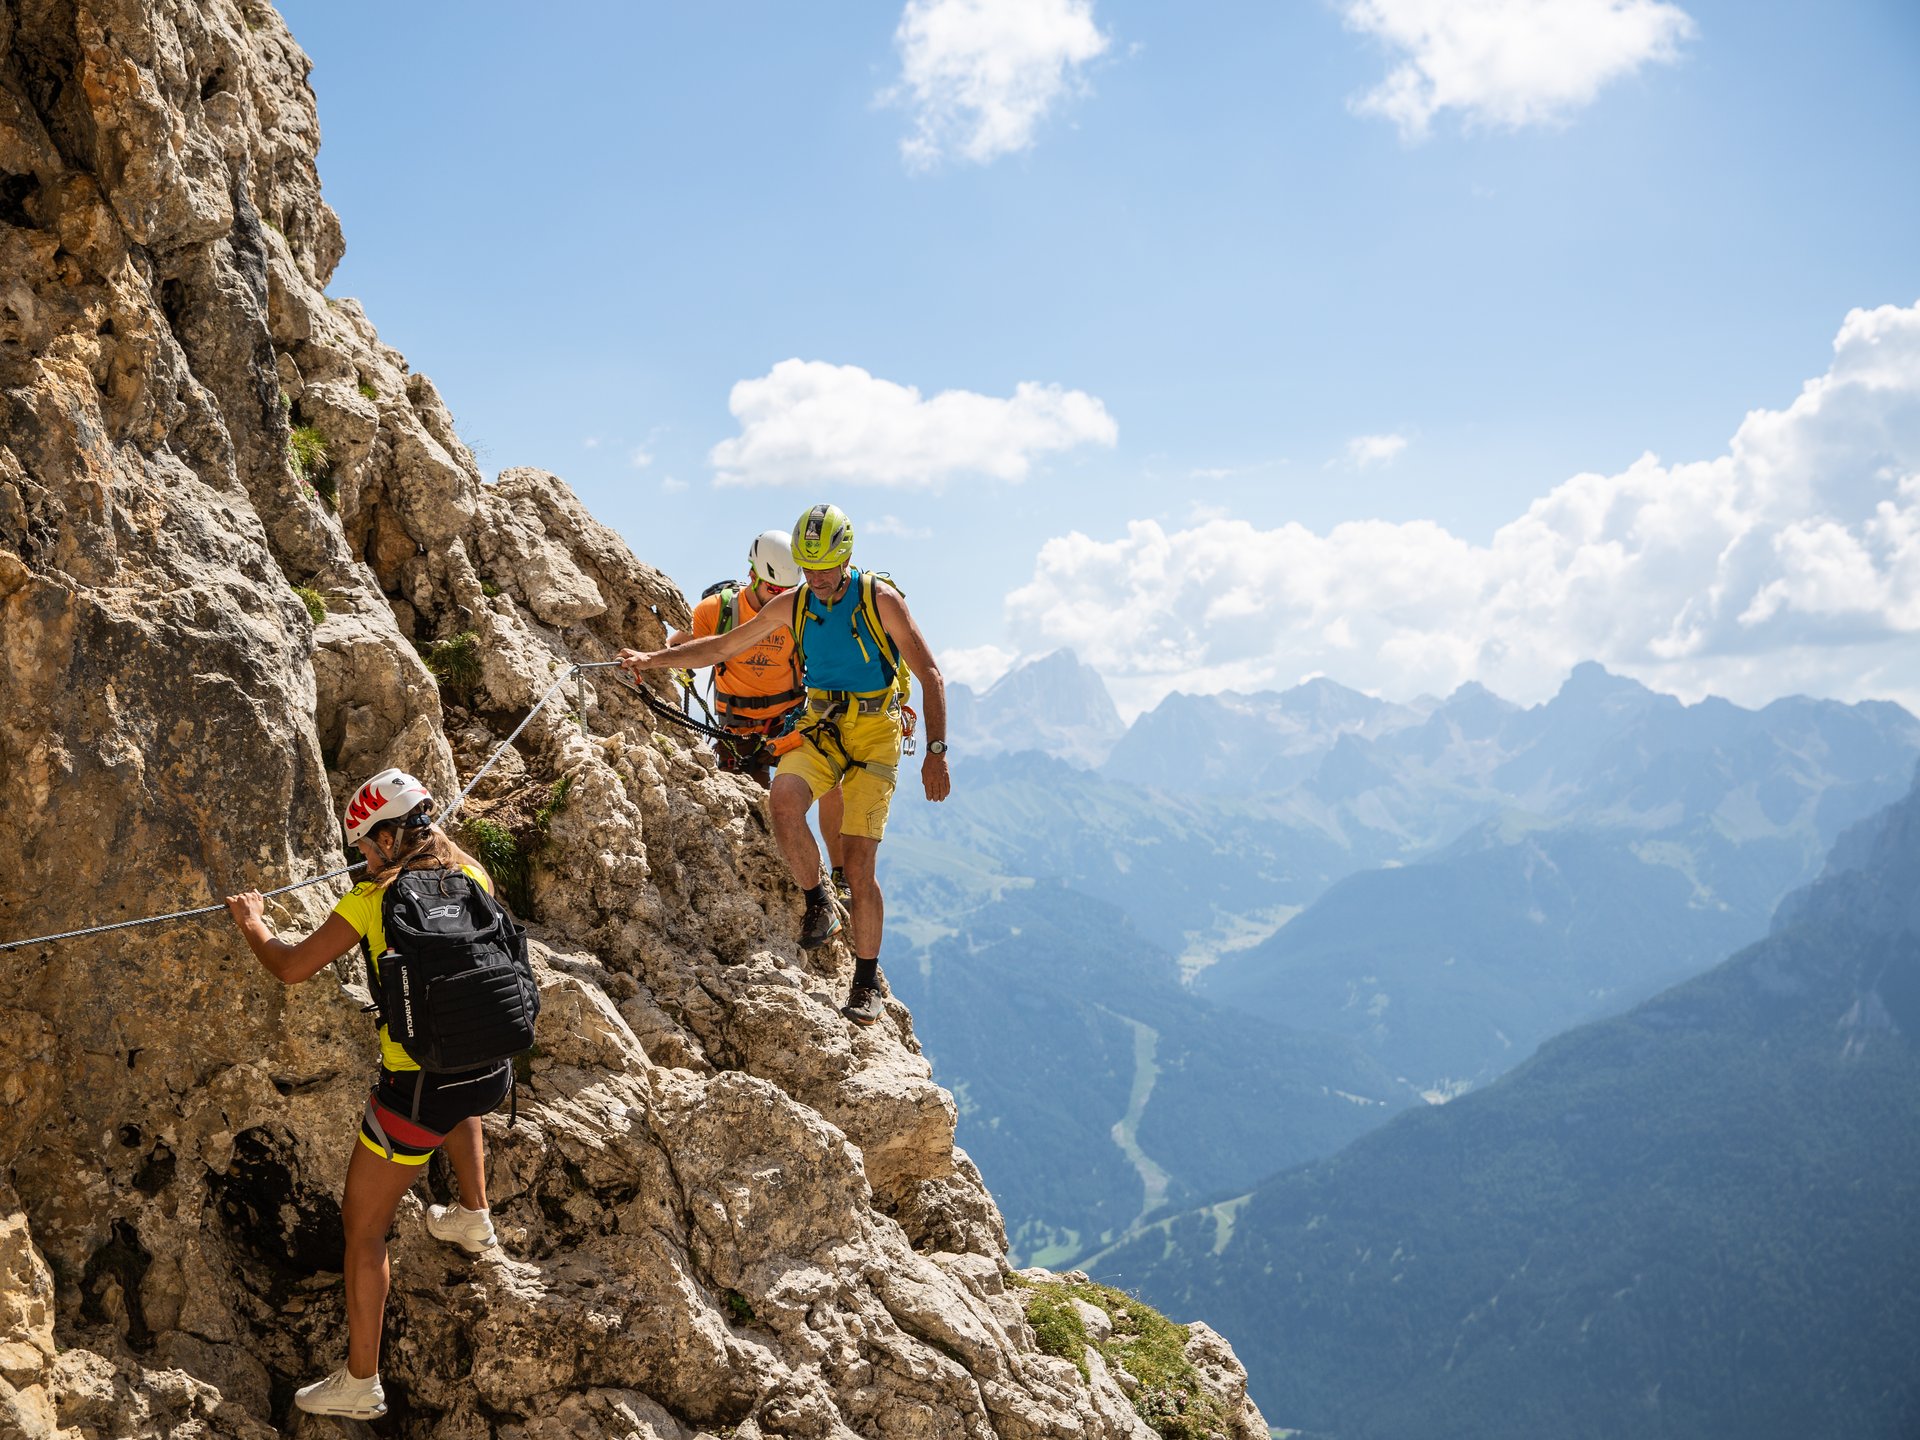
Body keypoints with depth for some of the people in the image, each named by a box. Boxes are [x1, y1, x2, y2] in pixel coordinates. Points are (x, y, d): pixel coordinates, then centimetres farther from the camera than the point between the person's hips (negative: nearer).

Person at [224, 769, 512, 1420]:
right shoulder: (472, 875, 4)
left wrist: (251, 924, 17)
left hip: (420, 1090, -5)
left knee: (363, 1227, 12)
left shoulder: (374, 897, -10)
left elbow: (290, 968, -3)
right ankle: (472, 1216, 43)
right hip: (492, 1073, 5)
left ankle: (359, 1384, 18)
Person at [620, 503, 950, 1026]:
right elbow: (722, 646, 12)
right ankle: (818, 904, -6)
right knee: (783, 798, -30)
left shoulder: (880, 600, -10)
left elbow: (930, 675, -8)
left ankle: (867, 982, 8)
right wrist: (653, 658, 4)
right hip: (821, 729, 3)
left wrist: (936, 753, -14)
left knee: (859, 866, -9)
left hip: (875, 735, -3)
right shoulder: (793, 607, 3)